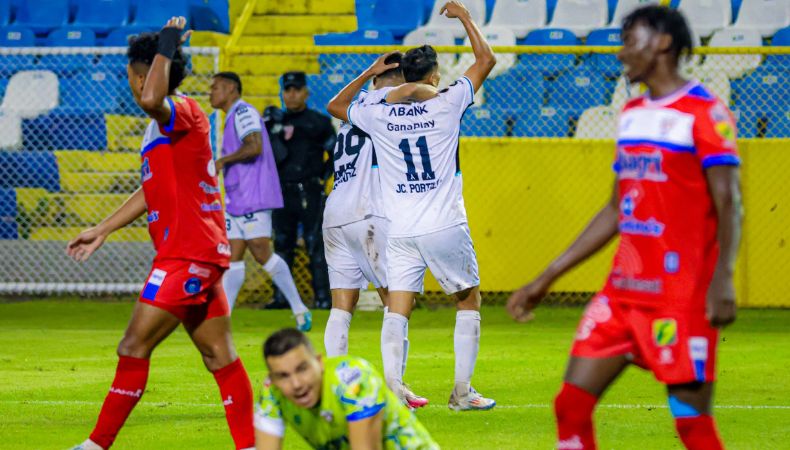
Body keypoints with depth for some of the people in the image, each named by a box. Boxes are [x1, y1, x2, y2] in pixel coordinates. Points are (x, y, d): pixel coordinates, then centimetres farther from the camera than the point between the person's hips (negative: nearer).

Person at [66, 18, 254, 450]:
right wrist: (101, 231, 31)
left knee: (134, 347, -6)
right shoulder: (161, 125, 18)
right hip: (201, 252, 10)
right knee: (219, 355, 8)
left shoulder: (182, 112, -13)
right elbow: (151, 190, 27)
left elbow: (152, 99, -38)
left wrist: (165, 47, -23)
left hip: (188, 253, -10)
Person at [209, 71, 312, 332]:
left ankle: (299, 309, -4)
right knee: (233, 257, 4)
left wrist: (222, 161, -15)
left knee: (261, 253, -12)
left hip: (254, 197, -10)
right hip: (236, 200, 10)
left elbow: (254, 146, -23)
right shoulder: (232, 118, 22)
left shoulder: (244, 112, -9)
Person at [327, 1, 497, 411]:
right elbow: (486, 59, 6)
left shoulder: (379, 114, 2)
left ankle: (393, 388, -16)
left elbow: (336, 105, 23)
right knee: (469, 301, 12)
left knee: (397, 310, 0)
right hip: (444, 225, -2)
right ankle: (462, 390, 7)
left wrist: (371, 73, 27)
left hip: (400, 231, 2)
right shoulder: (445, 104, -5)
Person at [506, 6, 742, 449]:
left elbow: (729, 205, -14)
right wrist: (547, 278, 21)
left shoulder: (705, 112, -8)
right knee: (572, 404, 2)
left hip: (683, 295, -8)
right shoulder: (633, 114, 15)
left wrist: (723, 280, -28)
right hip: (623, 290, 8)